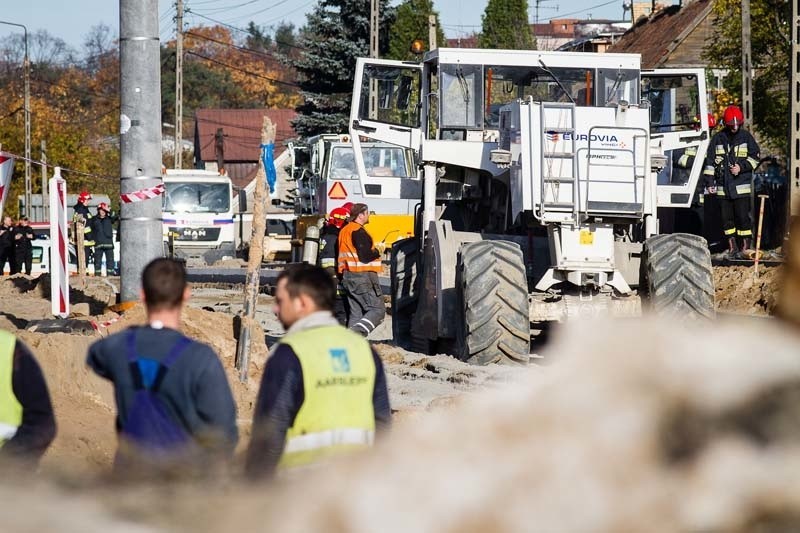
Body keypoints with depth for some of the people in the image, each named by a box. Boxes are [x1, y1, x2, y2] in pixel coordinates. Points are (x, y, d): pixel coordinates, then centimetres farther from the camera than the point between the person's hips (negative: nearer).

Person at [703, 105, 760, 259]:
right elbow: (710, 161, 9)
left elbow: (754, 157, 6)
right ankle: (732, 247, 14)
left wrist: (741, 167, -11)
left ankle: (746, 245, 0)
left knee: (742, 215, -8)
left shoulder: (746, 137, 3)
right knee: (726, 217, 6)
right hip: (723, 185, 3)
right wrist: (710, 181, 3)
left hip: (741, 184, -3)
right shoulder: (718, 139, 6)